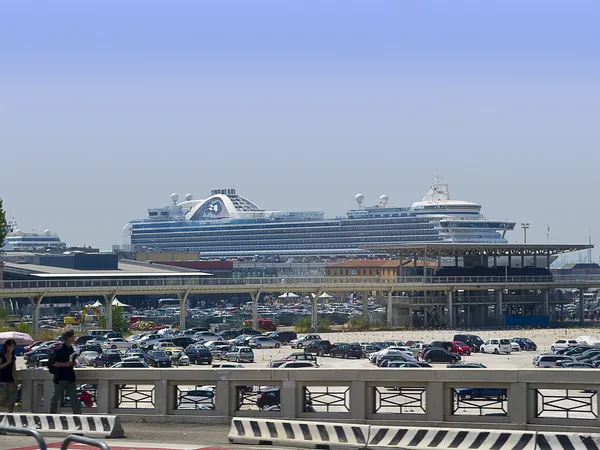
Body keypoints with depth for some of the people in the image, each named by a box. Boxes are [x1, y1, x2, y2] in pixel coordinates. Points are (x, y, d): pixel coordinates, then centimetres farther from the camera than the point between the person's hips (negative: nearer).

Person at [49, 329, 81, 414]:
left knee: (74, 398, 2)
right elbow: (53, 363, -19)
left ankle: (77, 413, 1)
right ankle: (53, 413, 18)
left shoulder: (70, 348, 10)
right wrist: (66, 364, -23)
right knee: (57, 397, 6)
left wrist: (73, 362, 3)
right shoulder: (60, 350, -15)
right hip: (60, 378, -7)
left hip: (70, 378, 7)